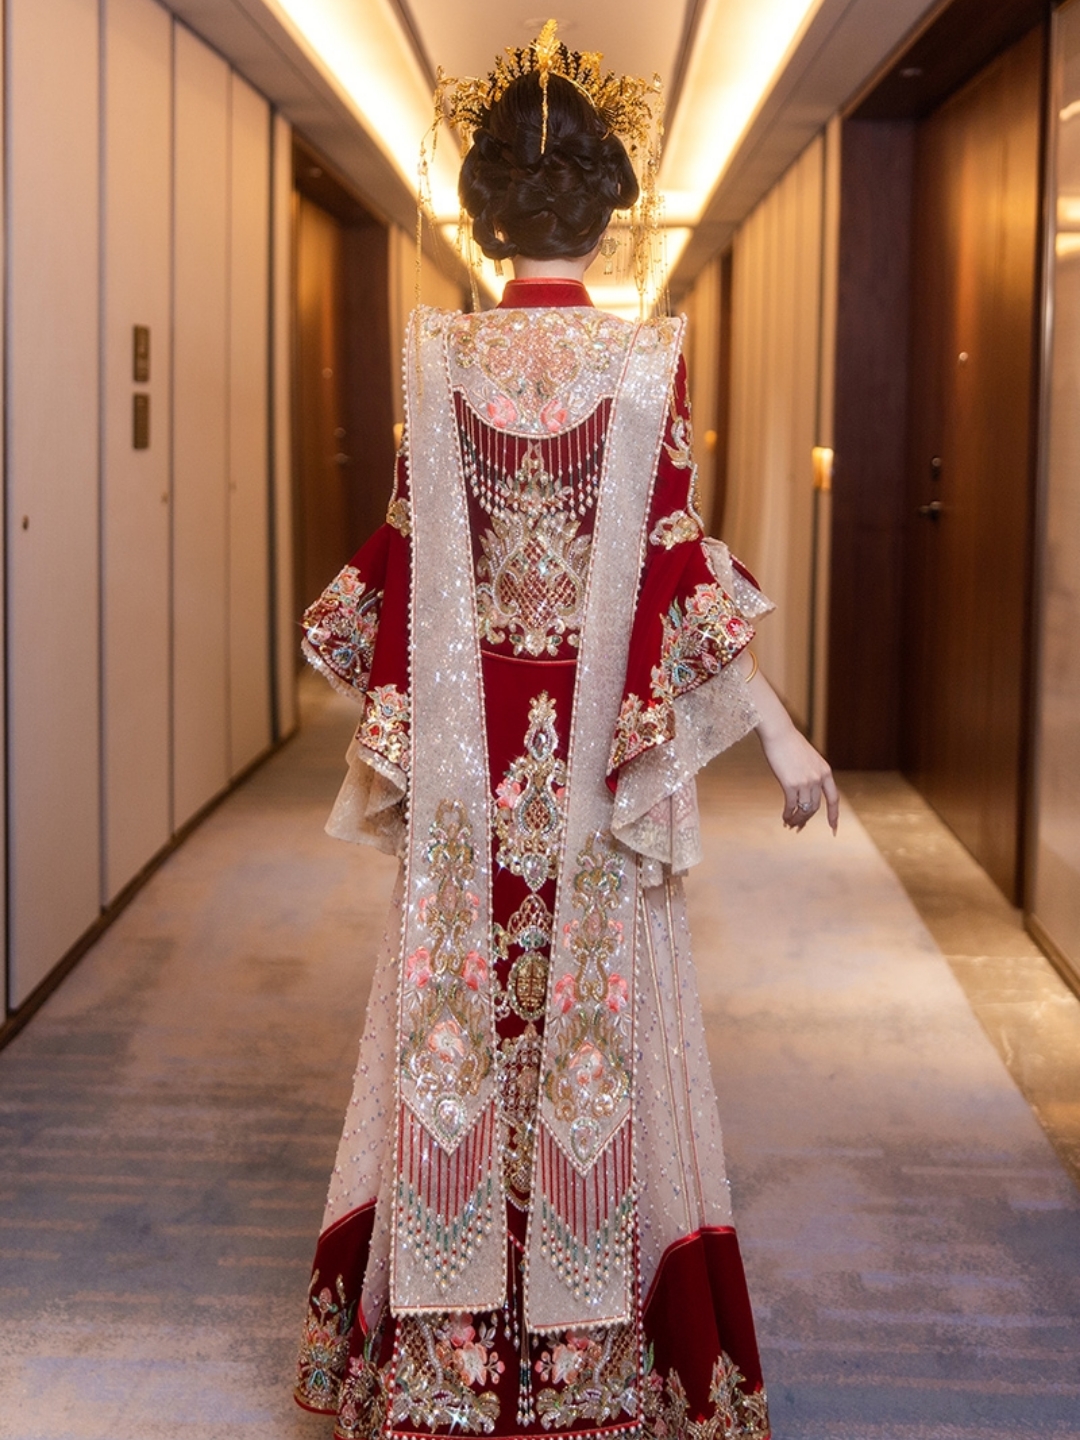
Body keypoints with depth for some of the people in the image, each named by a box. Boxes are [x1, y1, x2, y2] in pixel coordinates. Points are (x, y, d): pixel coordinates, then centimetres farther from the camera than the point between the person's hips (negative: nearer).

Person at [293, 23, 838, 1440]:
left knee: (459, 1013, 10)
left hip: (468, 752, 2)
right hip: (602, 750, -1)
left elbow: (405, 563, 0)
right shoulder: (646, 361, -6)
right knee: (601, 1020, 8)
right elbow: (677, 568, -8)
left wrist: (385, 729, 9)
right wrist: (781, 734, -3)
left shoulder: (440, 355, -2)